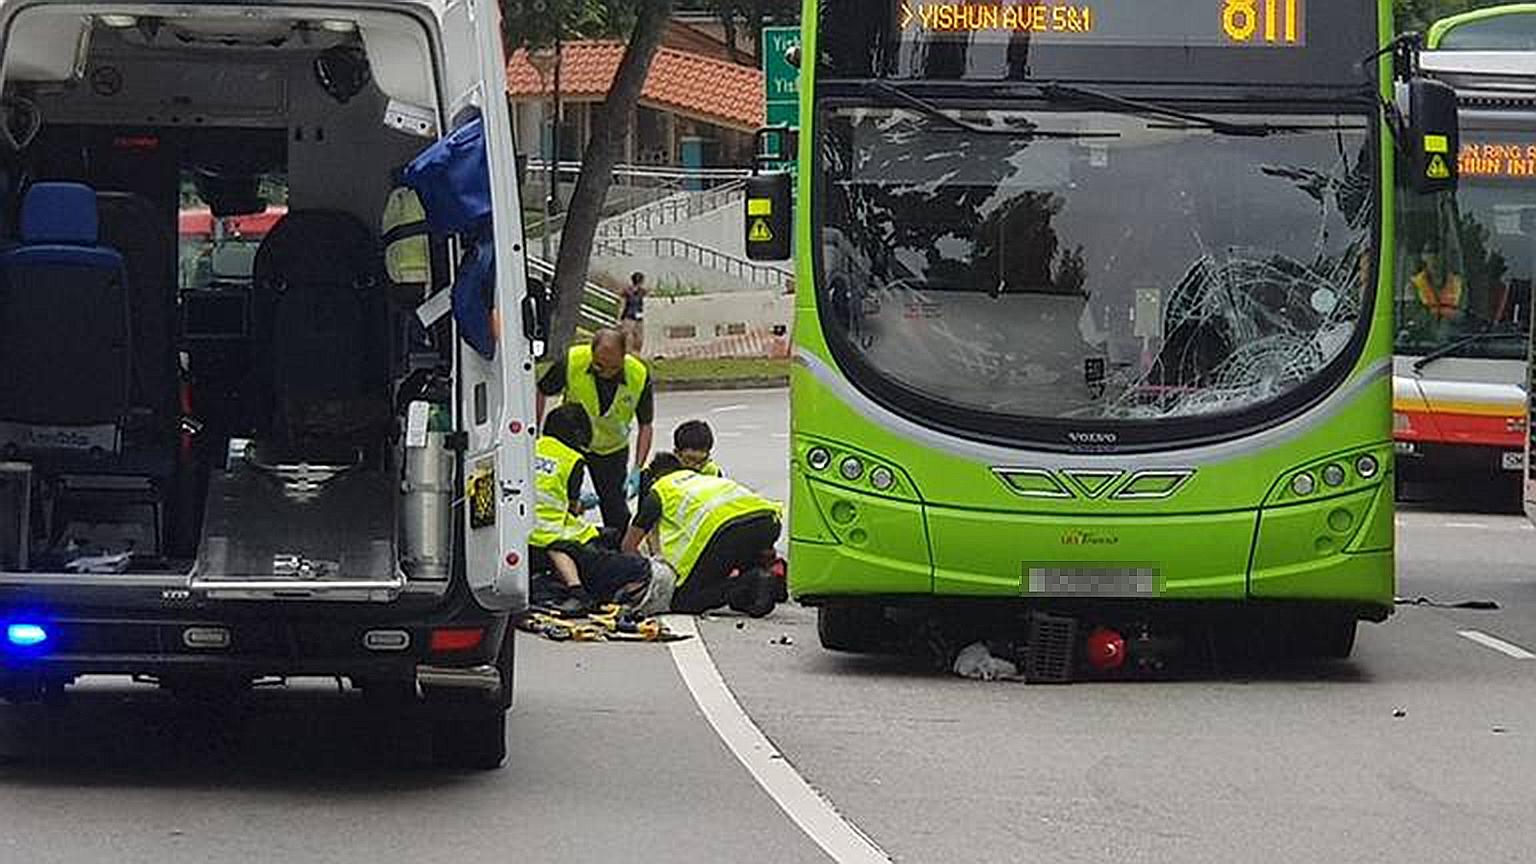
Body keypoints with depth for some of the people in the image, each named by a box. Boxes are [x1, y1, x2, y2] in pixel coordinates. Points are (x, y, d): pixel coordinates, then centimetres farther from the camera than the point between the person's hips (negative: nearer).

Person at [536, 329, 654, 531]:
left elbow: (645, 425, -11)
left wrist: (637, 469, -19)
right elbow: (541, 392, -8)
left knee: (617, 512, 2)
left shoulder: (640, 376, -23)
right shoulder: (571, 362, -26)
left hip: (613, 448, 1)